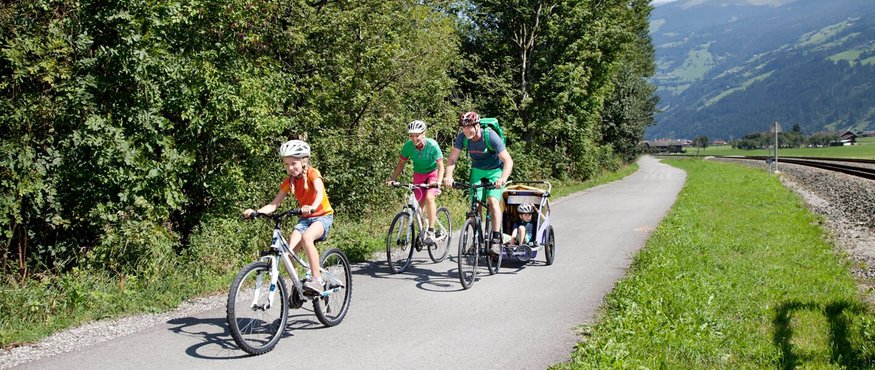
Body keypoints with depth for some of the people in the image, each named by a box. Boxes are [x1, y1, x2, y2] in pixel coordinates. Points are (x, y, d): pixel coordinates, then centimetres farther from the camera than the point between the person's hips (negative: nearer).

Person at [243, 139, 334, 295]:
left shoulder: (312, 173, -13)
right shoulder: (289, 181, 0)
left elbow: (320, 192, -33)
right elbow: (273, 205, -6)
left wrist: (312, 207, -55)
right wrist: (256, 212, -25)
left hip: (323, 215, -5)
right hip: (305, 218, 5)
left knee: (306, 237, -35)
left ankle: (317, 280, -29)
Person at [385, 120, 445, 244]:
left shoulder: (432, 145, -26)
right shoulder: (408, 146, -17)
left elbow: (440, 165, -26)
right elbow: (401, 163, -6)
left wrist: (438, 182, -41)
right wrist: (392, 178, -18)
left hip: (433, 173, -4)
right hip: (418, 174, 4)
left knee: (429, 197, -26)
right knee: (419, 204, 1)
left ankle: (431, 231, -21)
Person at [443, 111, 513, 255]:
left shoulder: (490, 136, -29)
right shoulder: (462, 137, -17)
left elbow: (508, 160, -32)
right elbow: (452, 159, -16)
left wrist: (503, 178, -50)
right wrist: (448, 176, -36)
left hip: (495, 170, -4)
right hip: (477, 171, 4)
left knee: (492, 200, -24)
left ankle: (496, 239, -21)